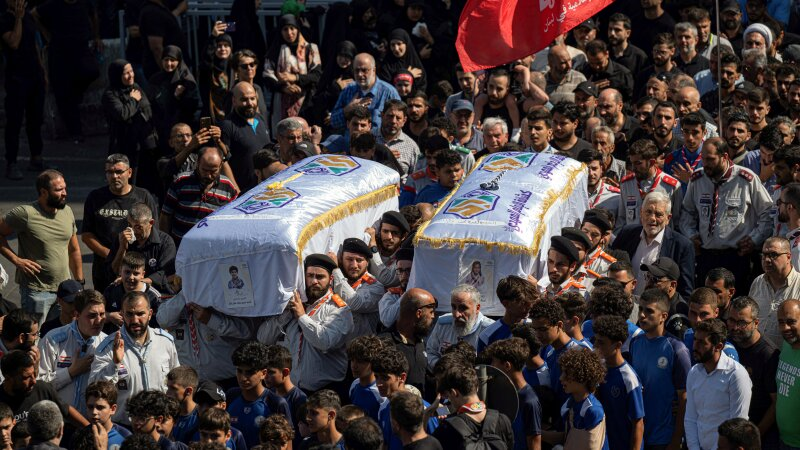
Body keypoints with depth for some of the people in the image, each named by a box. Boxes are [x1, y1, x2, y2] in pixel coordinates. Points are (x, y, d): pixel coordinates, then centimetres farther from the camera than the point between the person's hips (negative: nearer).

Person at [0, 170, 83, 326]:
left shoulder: (67, 211, 7)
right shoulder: (26, 213, -13)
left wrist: (79, 282, 15)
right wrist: (16, 260, -15)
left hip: (64, 289, 6)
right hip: (36, 291, -6)